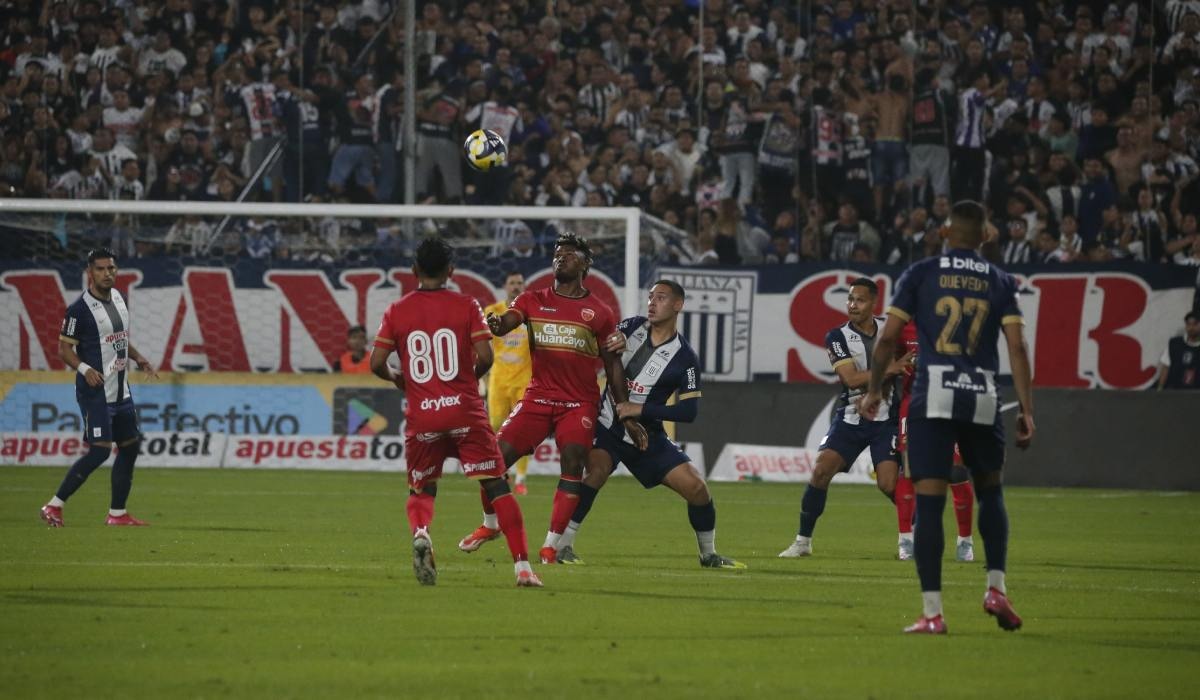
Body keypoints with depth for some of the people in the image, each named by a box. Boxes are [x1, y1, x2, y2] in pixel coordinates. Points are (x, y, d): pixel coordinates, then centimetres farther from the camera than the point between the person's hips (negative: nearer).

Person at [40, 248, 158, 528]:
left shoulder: (119, 299, 10)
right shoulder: (80, 308, -14)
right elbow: (64, 348, -12)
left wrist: (139, 359, 11)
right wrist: (84, 369, -27)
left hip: (121, 391, 8)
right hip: (95, 392, -8)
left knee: (130, 447, 10)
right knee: (99, 451, -15)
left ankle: (118, 513, 18)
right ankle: (54, 506, -9)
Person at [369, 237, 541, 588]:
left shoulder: (397, 311, 4)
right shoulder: (466, 306, 0)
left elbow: (376, 362, 1)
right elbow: (485, 355, -9)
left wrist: (396, 378, 22)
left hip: (421, 416, 1)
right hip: (465, 412, -1)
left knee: (421, 490, 18)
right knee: (497, 486, 3)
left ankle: (420, 533, -17)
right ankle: (523, 567, -7)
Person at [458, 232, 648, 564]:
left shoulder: (598, 313, 5)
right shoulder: (532, 301, 6)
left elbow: (613, 366, 8)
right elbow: (504, 323, -12)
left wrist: (627, 416, 4)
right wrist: (494, 324, -39)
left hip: (579, 403, -1)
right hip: (538, 397, 1)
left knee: (573, 464, -18)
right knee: (497, 457, -6)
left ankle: (550, 546, -11)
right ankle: (489, 524, 19)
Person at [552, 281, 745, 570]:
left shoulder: (684, 358, -8)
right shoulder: (632, 326, -1)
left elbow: (689, 411, -11)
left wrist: (641, 410, -19)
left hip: (646, 434, 1)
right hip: (608, 424, -1)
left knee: (695, 486, -7)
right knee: (597, 470, -30)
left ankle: (709, 554, 16)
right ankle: (563, 546, -24)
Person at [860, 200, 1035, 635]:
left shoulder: (921, 274, 5)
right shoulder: (1000, 282, 9)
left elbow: (888, 338, 3)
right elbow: (1017, 348, 1)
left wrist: (874, 390, 15)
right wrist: (1026, 411, 1)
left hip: (932, 397, -2)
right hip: (983, 398, 2)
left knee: (929, 502, -2)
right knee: (990, 491, 22)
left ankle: (932, 612, -6)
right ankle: (996, 587, 11)